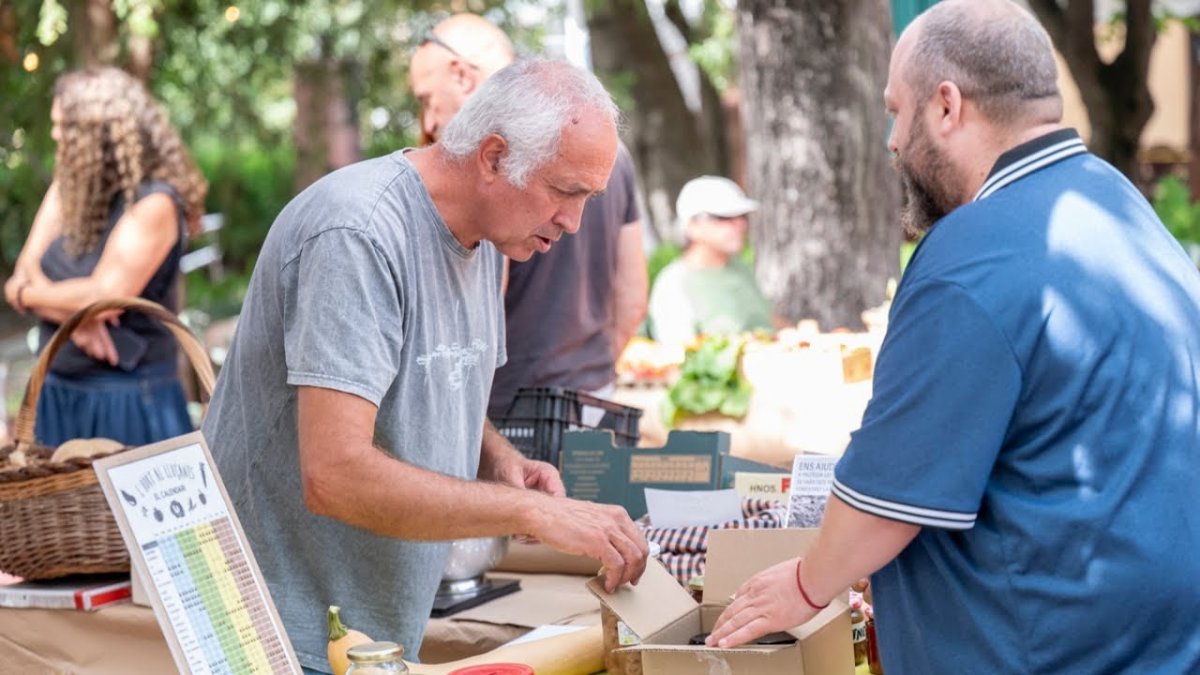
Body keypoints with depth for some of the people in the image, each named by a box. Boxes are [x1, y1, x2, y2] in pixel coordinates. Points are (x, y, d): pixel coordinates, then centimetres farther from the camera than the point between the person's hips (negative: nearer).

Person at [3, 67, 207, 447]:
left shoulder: (154, 202, -15)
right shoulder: (67, 188, 7)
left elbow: (104, 297, -21)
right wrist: (72, 312, -19)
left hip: (128, 398, -7)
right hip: (58, 393, 7)